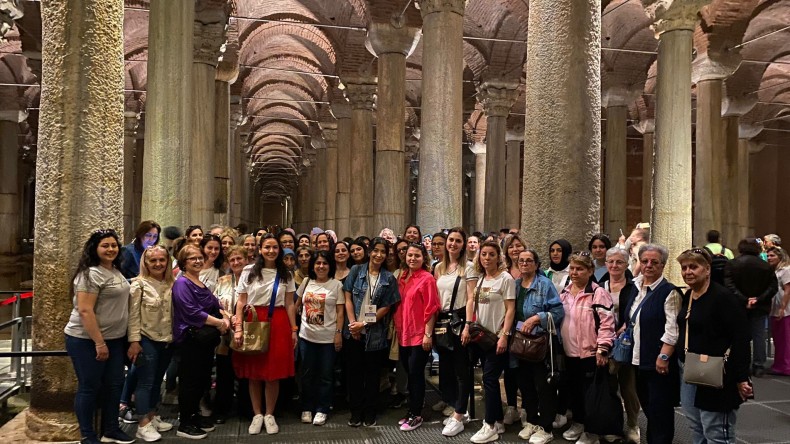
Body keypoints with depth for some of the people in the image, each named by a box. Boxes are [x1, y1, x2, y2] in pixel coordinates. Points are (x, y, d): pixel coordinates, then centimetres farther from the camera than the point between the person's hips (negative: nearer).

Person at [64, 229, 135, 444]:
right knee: (89, 387, 4)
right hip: (87, 340, -8)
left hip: (114, 338, 9)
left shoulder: (116, 271, 9)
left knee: (114, 384, 13)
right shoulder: (91, 274, -18)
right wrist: (99, 342, -23)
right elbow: (85, 310, -23)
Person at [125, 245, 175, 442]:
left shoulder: (171, 284, 6)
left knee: (157, 381, 15)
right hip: (147, 340, -5)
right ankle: (143, 424, 7)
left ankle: (152, 417, 28)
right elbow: (133, 315, -12)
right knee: (145, 382, -1)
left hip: (167, 340, 6)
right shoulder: (139, 284, -9)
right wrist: (134, 340, -16)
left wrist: (174, 337, 10)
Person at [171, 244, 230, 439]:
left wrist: (225, 316, -8)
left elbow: (214, 306, 14)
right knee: (190, 380, -1)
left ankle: (194, 415, 30)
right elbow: (192, 312, -22)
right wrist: (219, 323, -18)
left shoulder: (202, 283, 14)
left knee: (203, 379, 15)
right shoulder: (182, 283, -12)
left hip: (206, 339, 9)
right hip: (189, 339, -9)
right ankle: (184, 424, 10)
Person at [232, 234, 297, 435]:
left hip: (278, 324, 1)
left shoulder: (286, 274, 8)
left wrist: (293, 330, 4)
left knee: (273, 373, 2)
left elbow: (289, 305, 8)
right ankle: (257, 414, 20)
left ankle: (269, 415, 18)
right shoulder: (249, 271, 2)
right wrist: (238, 327, -7)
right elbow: (241, 302, 1)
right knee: (253, 373, 5)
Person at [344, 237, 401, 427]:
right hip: (353, 331, 1)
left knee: (372, 373, 8)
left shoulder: (388, 278, 1)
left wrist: (365, 324, -9)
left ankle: (369, 412, 22)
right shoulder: (356, 271, 2)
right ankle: (356, 411, 21)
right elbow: (348, 299, 0)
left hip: (375, 334, 0)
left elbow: (386, 307, -2)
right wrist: (353, 324, -9)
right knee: (354, 372, 7)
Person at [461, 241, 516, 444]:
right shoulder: (478, 278, 8)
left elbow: (510, 309, -12)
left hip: (497, 337, -6)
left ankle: (490, 426, 3)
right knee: (490, 379, 12)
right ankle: (498, 421, 23)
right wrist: (468, 326, 0)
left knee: (489, 379, -6)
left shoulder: (505, 278, -9)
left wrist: (504, 336, -18)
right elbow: (471, 303, 11)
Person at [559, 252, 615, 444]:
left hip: (590, 352, -7)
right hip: (569, 352, 7)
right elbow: (559, 320, 17)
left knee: (589, 392, 4)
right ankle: (578, 423, 35)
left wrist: (602, 349, -20)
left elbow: (607, 323, -17)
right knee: (573, 390, 18)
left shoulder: (598, 293, -14)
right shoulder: (564, 293, 8)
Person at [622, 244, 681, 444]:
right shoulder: (635, 288, 10)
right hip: (638, 359, 7)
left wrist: (664, 356, -21)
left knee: (660, 408, 2)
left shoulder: (669, 291, -11)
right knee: (647, 405, 18)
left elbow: (672, 328, -17)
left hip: (658, 361, -7)